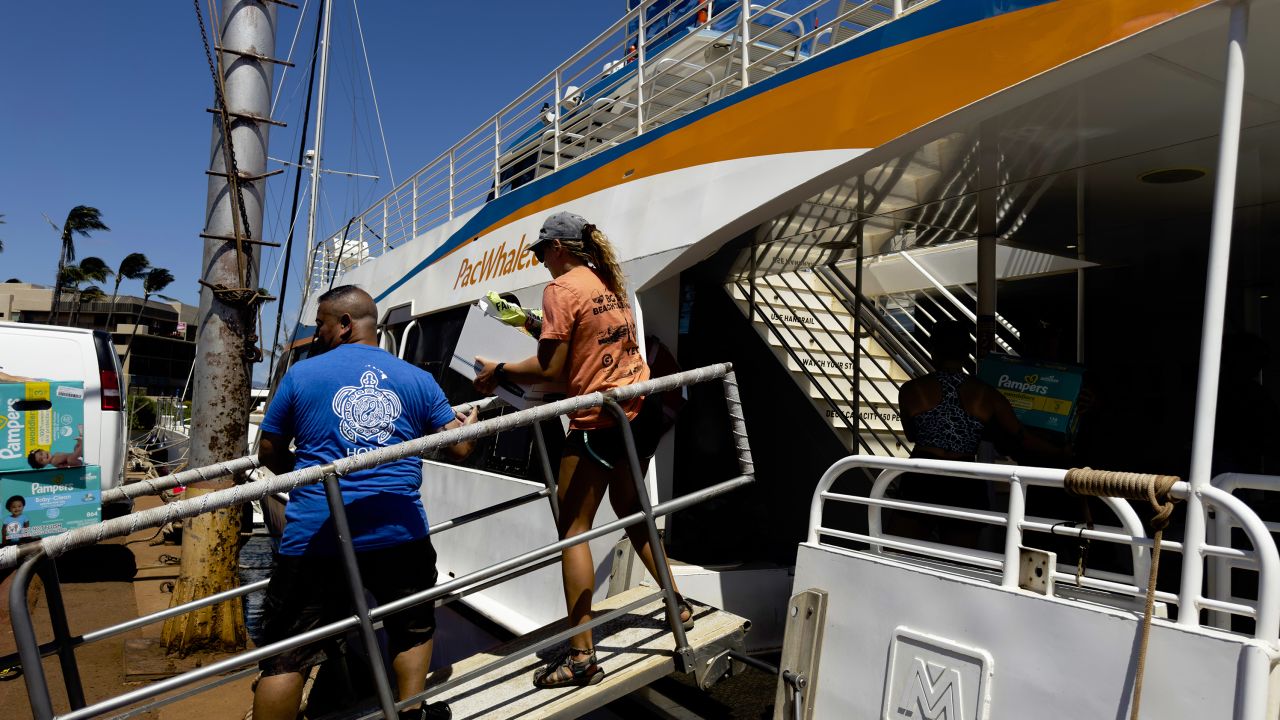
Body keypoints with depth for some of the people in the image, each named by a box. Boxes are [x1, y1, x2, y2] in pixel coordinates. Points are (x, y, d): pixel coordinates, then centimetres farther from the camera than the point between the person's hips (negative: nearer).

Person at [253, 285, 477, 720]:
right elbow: (458, 448, 9)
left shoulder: (301, 374, 6)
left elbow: (269, 454, 13)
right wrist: (470, 423, 31)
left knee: (286, 656, 8)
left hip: (315, 537, -1)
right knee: (413, 628, 25)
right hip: (399, 533, 2)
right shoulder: (417, 379, 9)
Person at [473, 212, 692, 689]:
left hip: (599, 421, -9)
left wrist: (499, 372, -1)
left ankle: (582, 657, 1)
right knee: (630, 511, 25)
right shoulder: (608, 281, 14)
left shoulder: (562, 288, -10)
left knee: (573, 529, 0)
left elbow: (550, 369, -14)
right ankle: (678, 604, 35)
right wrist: (537, 325, 27)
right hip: (640, 410, 9)